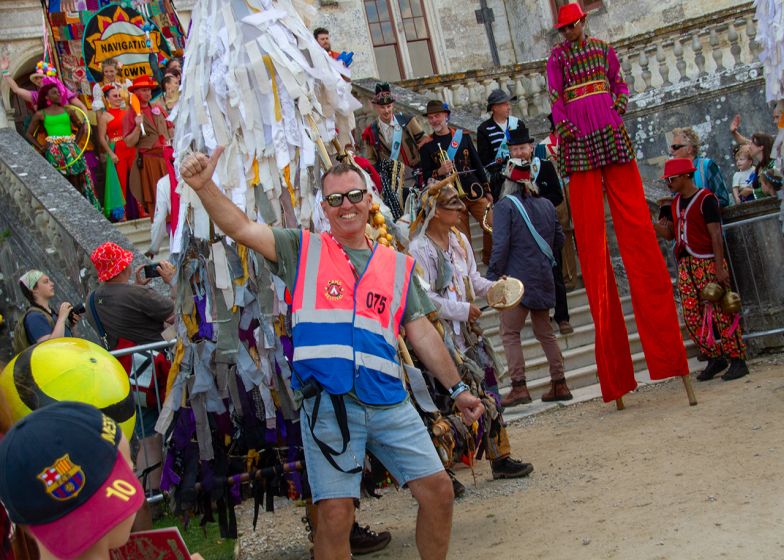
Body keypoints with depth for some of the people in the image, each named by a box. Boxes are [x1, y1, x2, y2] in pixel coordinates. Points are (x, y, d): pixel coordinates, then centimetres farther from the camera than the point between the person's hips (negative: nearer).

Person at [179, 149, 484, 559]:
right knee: (335, 514, -4)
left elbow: (421, 332, 17)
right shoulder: (303, 249, 9)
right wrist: (204, 186, -19)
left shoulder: (398, 265, 16)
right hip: (328, 404, -3)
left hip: (390, 402, 3)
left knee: (438, 490, 5)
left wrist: (457, 388, 15)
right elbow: (242, 228, -3)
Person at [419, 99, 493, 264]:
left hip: (474, 191, 2)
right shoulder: (427, 145, 2)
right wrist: (439, 172, -20)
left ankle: (491, 262, 18)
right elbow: (426, 176, 1)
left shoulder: (463, 136, 8)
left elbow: (477, 164, 12)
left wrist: (487, 190, 10)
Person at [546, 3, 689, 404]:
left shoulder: (602, 49, 17)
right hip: (579, 140, -2)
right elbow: (555, 97, 1)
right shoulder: (557, 57, 10)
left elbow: (620, 85, 19)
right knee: (589, 230, -4)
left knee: (635, 221, -5)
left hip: (611, 133, 2)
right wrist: (563, 125, -14)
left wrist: (620, 106, -1)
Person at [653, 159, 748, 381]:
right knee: (692, 316, 4)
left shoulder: (706, 199, -8)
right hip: (685, 265, 7)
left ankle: (737, 360, -1)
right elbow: (670, 233, 14)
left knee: (719, 313, -7)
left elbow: (716, 234, -13)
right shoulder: (676, 203, 15)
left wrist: (719, 268, -19)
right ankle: (715, 358, 14)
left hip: (707, 263, -7)